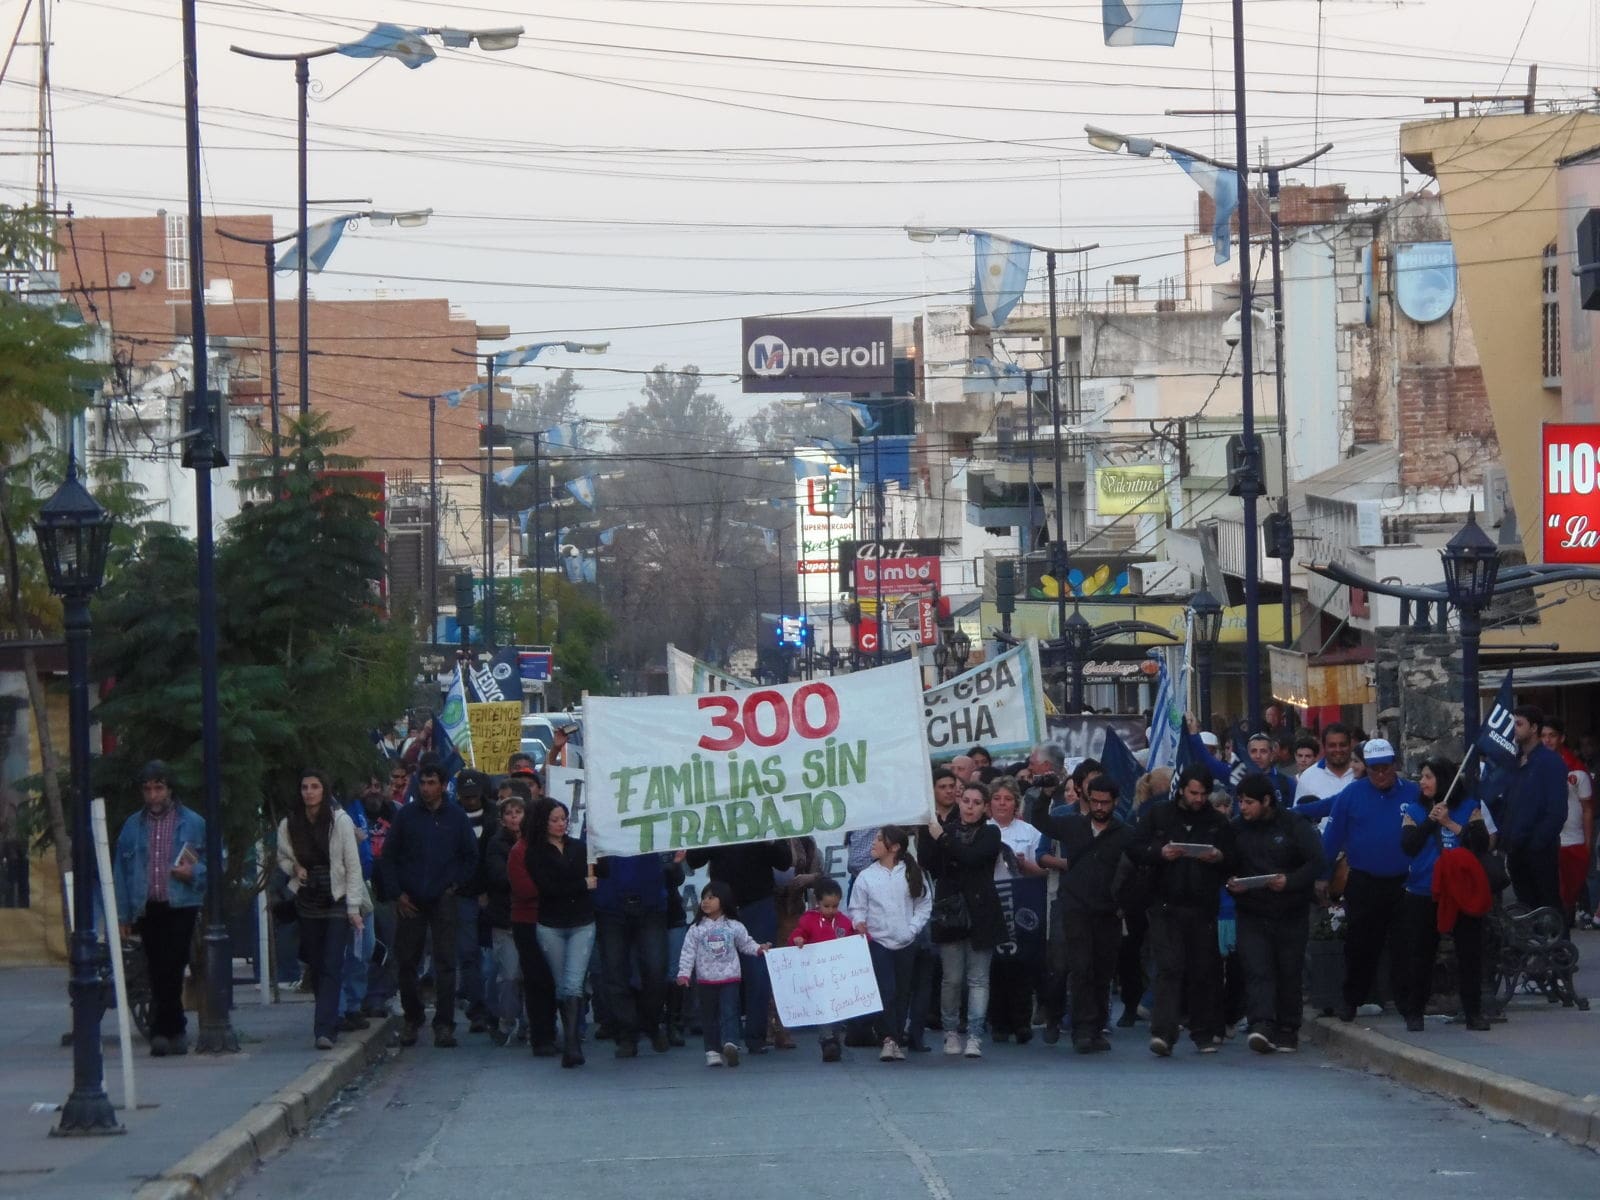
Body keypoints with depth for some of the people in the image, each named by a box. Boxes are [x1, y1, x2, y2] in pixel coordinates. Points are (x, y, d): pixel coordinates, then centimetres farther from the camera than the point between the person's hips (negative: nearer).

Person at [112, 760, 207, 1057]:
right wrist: (123, 915, 8)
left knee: (170, 972, -12)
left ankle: (162, 1031, -8)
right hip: (147, 909, 3)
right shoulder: (133, 827, 12)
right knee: (158, 974, 5)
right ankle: (176, 1032, 13)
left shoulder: (192, 824, 5)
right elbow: (121, 872, 13)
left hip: (181, 908, -3)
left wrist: (194, 873, -12)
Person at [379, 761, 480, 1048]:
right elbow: (388, 857, 7)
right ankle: (412, 1017, 18)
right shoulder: (406, 816, 4)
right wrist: (397, 893, -1)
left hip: (443, 899, -1)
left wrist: (456, 884, -1)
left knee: (445, 964, -4)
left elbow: (471, 857, 11)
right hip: (410, 902, 1)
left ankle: (444, 1023, -3)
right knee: (407, 962, 4)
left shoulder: (455, 817, 4)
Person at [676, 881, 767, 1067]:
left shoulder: (734, 927, 2)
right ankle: (712, 1051, 7)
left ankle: (729, 1043, -22)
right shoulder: (696, 929, 1)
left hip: (729, 977, -1)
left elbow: (746, 944, 13)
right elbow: (688, 952, -1)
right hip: (706, 980, 1)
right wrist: (684, 973, -10)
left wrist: (758, 949, -5)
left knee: (729, 1012, -12)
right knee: (709, 1016, 4)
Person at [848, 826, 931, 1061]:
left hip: (906, 943, 2)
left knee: (903, 993, 7)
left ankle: (898, 1039, 15)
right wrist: (859, 922, -15)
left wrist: (913, 928, -6)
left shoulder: (912, 874, 2)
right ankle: (889, 1038, -10)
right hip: (878, 941, -2)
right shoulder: (866, 876, 1)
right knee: (885, 990, -12)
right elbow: (857, 907, 5)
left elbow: (924, 904, 6)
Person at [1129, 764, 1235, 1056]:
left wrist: (1220, 858, -9)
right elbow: (1134, 850, 3)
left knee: (1204, 970, 4)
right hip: (1166, 906, -2)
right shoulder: (1157, 815, 8)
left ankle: (1205, 1034, 14)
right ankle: (1162, 1033, -19)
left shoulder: (1217, 822, 13)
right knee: (1169, 967, -13)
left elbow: (1234, 861, 14)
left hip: (1203, 908, 2)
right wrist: (1160, 853, -15)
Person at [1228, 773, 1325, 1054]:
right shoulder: (1236, 828, 5)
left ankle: (1288, 1029, 17)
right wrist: (1230, 882, -12)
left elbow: (1317, 862, -9)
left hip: (1291, 914, -1)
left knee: (1290, 972, 6)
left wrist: (1290, 881, -23)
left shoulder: (1294, 825, -4)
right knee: (1256, 969, -14)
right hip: (1251, 913, 1)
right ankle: (1261, 1025, -24)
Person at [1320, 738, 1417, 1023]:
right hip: (1363, 882, 0)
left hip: (1404, 882, 0)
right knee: (1361, 945, 5)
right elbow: (1332, 838, 1)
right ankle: (1351, 1000, 17)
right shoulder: (1351, 795, -1)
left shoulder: (1413, 794, 0)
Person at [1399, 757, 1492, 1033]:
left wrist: (1450, 824, -11)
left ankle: (1473, 1012, 6)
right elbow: (1408, 845, -5)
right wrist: (1431, 820, -12)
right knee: (1420, 955, 4)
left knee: (1470, 953, 0)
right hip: (1423, 894, 1)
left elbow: (1482, 842, -6)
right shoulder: (1415, 811, 8)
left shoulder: (1469, 808, 5)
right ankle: (1414, 1012, 13)